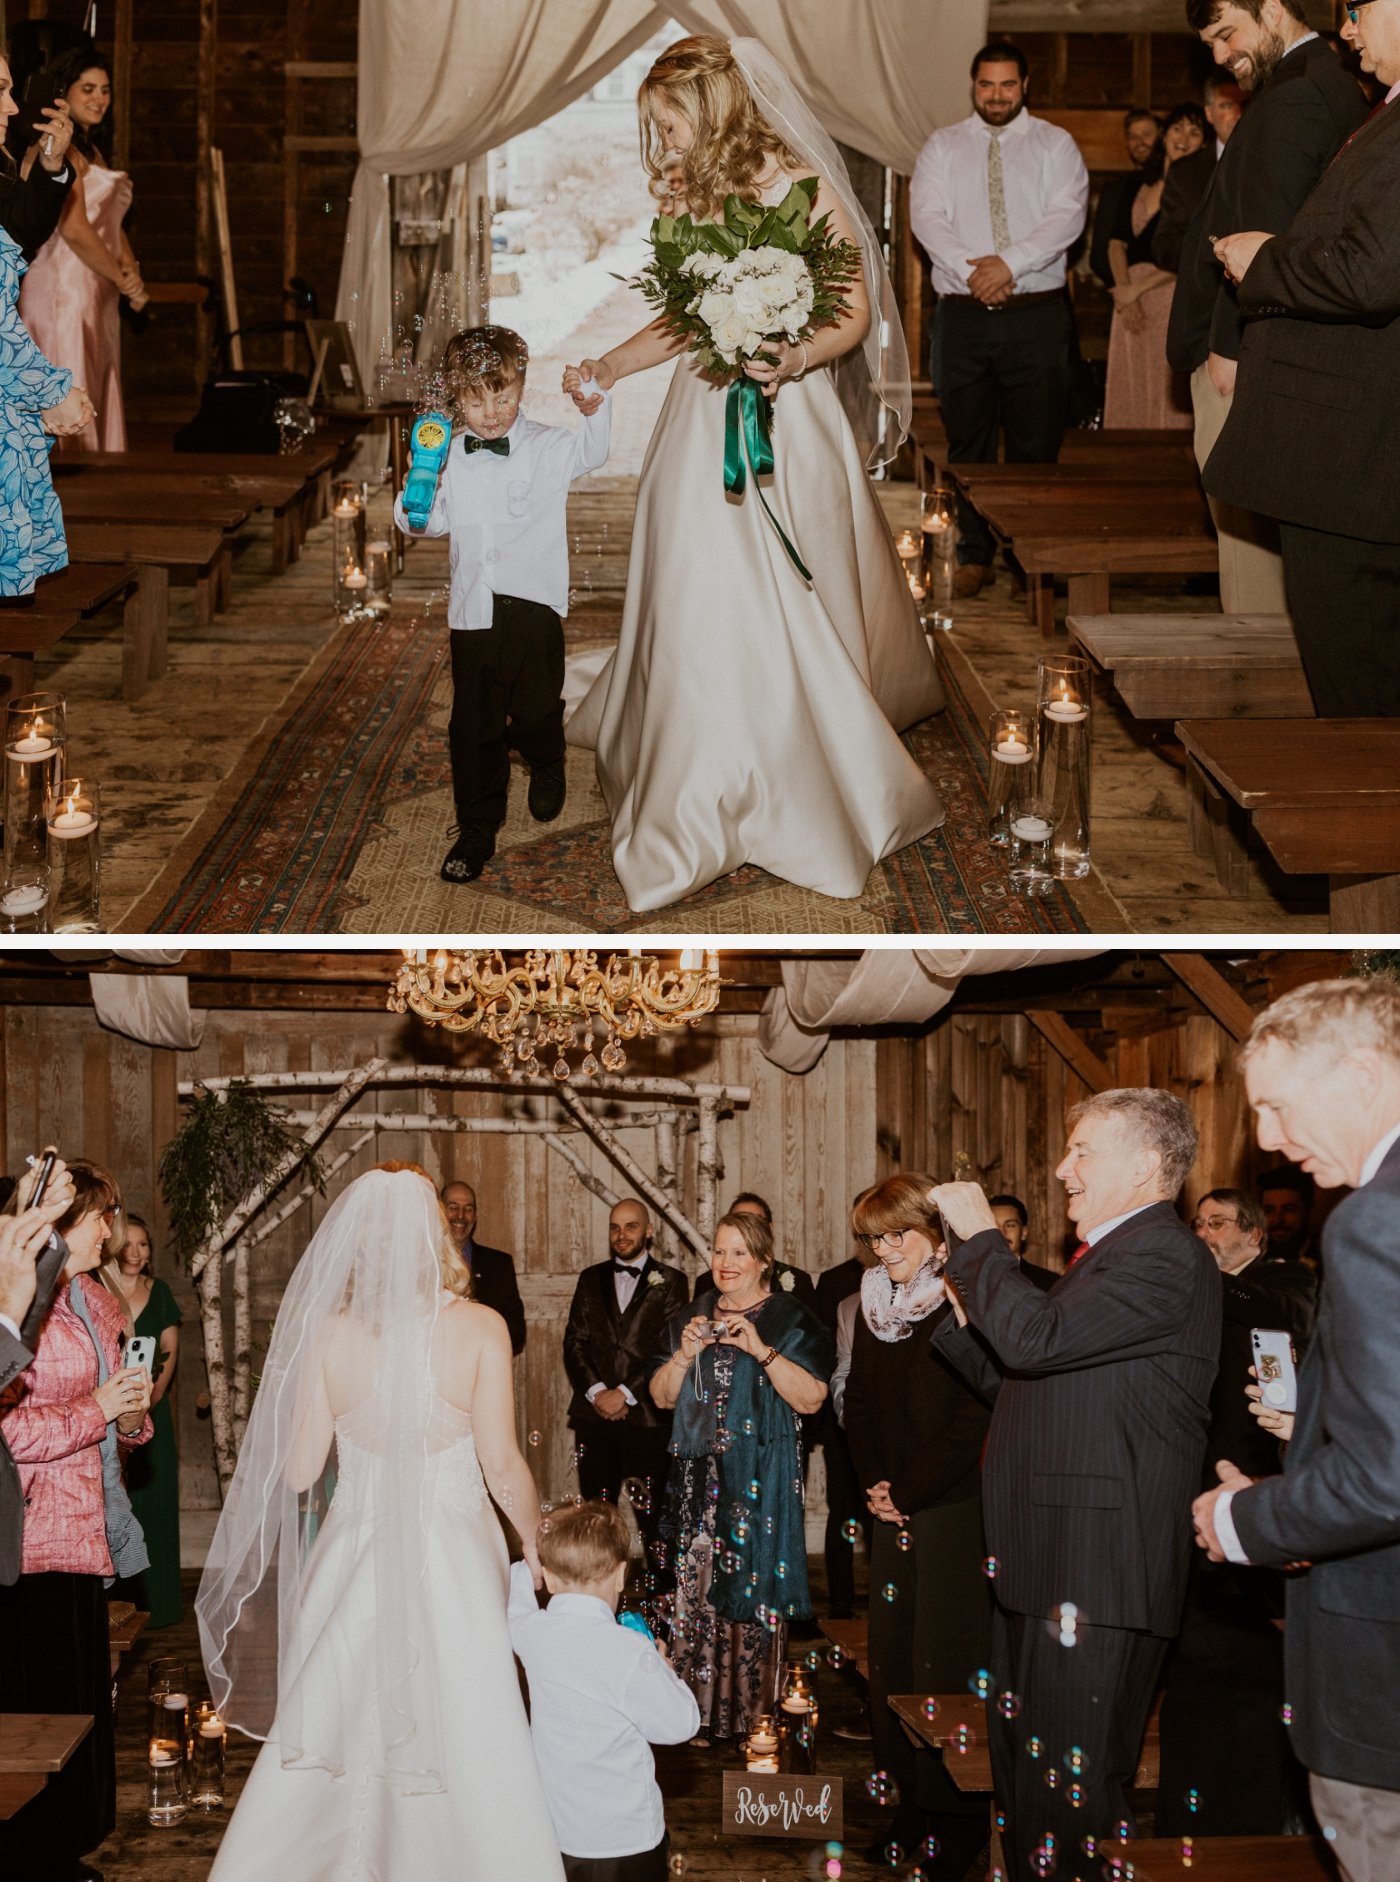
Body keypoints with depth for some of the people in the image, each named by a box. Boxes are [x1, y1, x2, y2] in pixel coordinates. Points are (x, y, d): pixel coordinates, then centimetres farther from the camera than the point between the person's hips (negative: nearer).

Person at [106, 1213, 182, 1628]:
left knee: (153, 1499, 3)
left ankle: (155, 1601, 9)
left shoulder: (159, 1292, 9)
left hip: (151, 1410, 3)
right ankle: (115, 1599, 0)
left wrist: (151, 1397, -7)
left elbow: (170, 1352, 8)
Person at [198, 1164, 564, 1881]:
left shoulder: (328, 1333, -8)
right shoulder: (480, 1328, -12)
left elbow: (298, 1471, -4)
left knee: (334, 1736, 15)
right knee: (465, 1739, 9)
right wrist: (536, 1542, 6)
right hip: (453, 1558, -2)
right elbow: (503, 1467, -11)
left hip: (354, 1556, 2)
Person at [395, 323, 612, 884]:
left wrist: (595, 409, -30)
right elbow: (430, 522, 15)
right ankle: (477, 829, 18)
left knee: (536, 711, 4)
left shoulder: (545, 447, -1)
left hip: (533, 605, -3)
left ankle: (547, 766, 41)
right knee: (473, 723, 5)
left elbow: (589, 450, -13)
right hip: (472, 609, 3)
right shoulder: (450, 457, 7)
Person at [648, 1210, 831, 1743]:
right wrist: (685, 1354, -6)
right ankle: (701, 1713, 9)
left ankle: (752, 1713, 4)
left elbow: (811, 1399, -10)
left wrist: (760, 1349, -19)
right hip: (697, 1479, 4)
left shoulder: (792, 1321, -1)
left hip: (759, 1482, -4)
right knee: (695, 1590, 1)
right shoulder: (688, 1319, 14)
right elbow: (662, 1397, 12)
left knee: (752, 1593, -6)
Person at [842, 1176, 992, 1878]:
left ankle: (955, 1813, 5)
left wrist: (908, 1490, -10)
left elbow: (972, 1417, -14)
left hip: (953, 1506, -7)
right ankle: (911, 1798, 18)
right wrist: (873, 1485, 5)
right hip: (892, 1506, 7)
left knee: (946, 1655, -5)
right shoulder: (874, 1304, 11)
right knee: (891, 1650, 8)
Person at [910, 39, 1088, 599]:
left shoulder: (1055, 144, 9)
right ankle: (973, 557, 8)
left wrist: (1010, 263, -17)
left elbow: (1068, 216, -5)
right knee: (967, 442, 3)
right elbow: (926, 216, 0)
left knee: (1036, 443, -2)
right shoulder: (943, 146, 12)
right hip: (963, 316, 1)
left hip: (1037, 316, -1)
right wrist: (973, 271, -15)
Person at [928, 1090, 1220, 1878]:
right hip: (1047, 1563, 11)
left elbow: (1035, 1339, -26)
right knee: (1025, 1775, 18)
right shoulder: (1110, 1255, 20)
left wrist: (980, 1236, -14)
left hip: (1097, 1573, -11)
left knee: (1072, 1796, -7)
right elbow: (1013, 1373, 22)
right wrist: (948, 1302, 11)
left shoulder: (1165, 1258, -15)